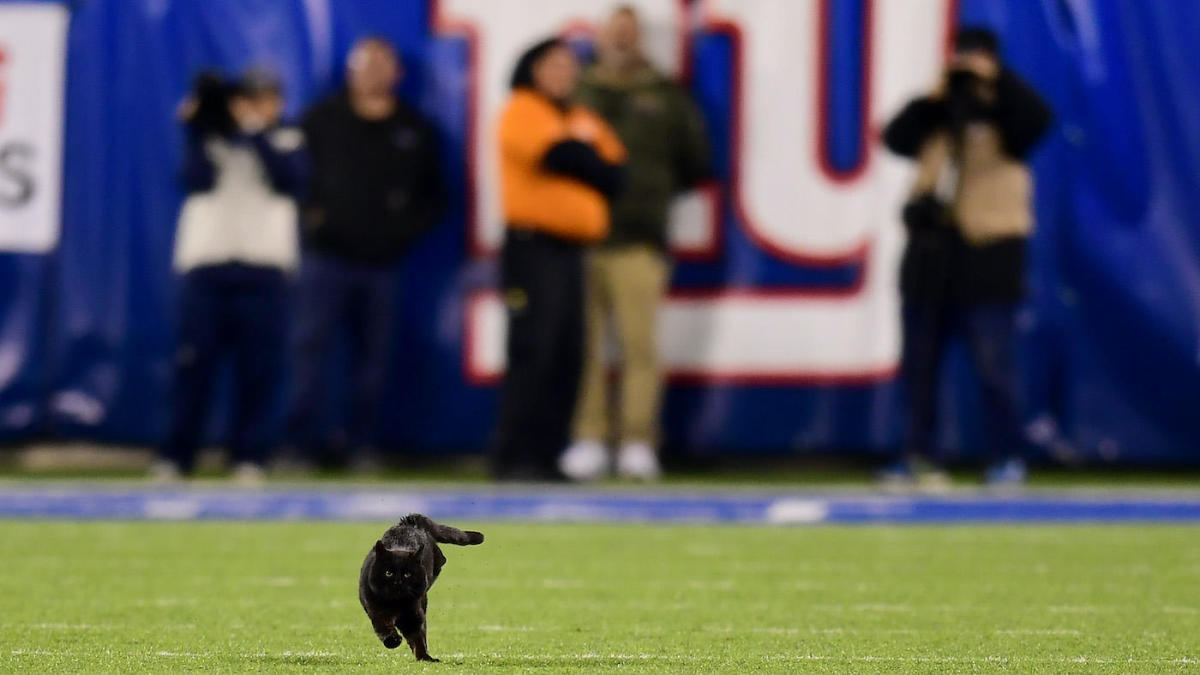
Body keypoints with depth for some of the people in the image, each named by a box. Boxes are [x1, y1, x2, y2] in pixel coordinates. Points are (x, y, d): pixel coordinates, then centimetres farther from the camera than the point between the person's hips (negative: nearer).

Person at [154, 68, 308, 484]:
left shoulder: (287, 142, 13)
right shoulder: (209, 138, 13)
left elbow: (290, 181, -8)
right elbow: (197, 180, -5)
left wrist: (257, 135, -12)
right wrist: (196, 133, -11)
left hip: (264, 269, 0)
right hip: (206, 264, 0)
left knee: (260, 367, -3)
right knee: (194, 364, -2)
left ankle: (249, 457, 3)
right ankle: (175, 457, 2)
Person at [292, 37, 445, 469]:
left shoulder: (414, 130, 12)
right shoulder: (322, 120, 6)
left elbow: (433, 197, 16)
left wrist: (408, 228, 1)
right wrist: (309, 215, -6)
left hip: (383, 261, 2)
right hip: (326, 255, -2)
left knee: (374, 353, 3)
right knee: (313, 345, -9)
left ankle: (361, 443, 9)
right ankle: (309, 439, -7)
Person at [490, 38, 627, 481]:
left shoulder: (578, 117, 23)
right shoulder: (522, 112, -2)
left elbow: (614, 174, 15)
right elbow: (559, 155, -18)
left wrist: (578, 150, -1)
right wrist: (585, 146, 1)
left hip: (573, 248, 8)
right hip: (534, 246, -8)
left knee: (568, 356, 4)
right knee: (532, 352, -12)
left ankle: (546, 454, 8)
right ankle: (513, 457, -11)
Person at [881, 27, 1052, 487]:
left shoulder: (1004, 116, 0)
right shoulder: (936, 118, 13)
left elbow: (1038, 117, -20)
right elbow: (894, 138, 0)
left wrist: (995, 77, -19)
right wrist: (932, 98, -8)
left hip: (988, 257, -5)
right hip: (930, 254, 5)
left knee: (993, 366, -7)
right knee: (918, 363, 7)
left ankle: (1008, 457, 0)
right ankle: (917, 456, 14)